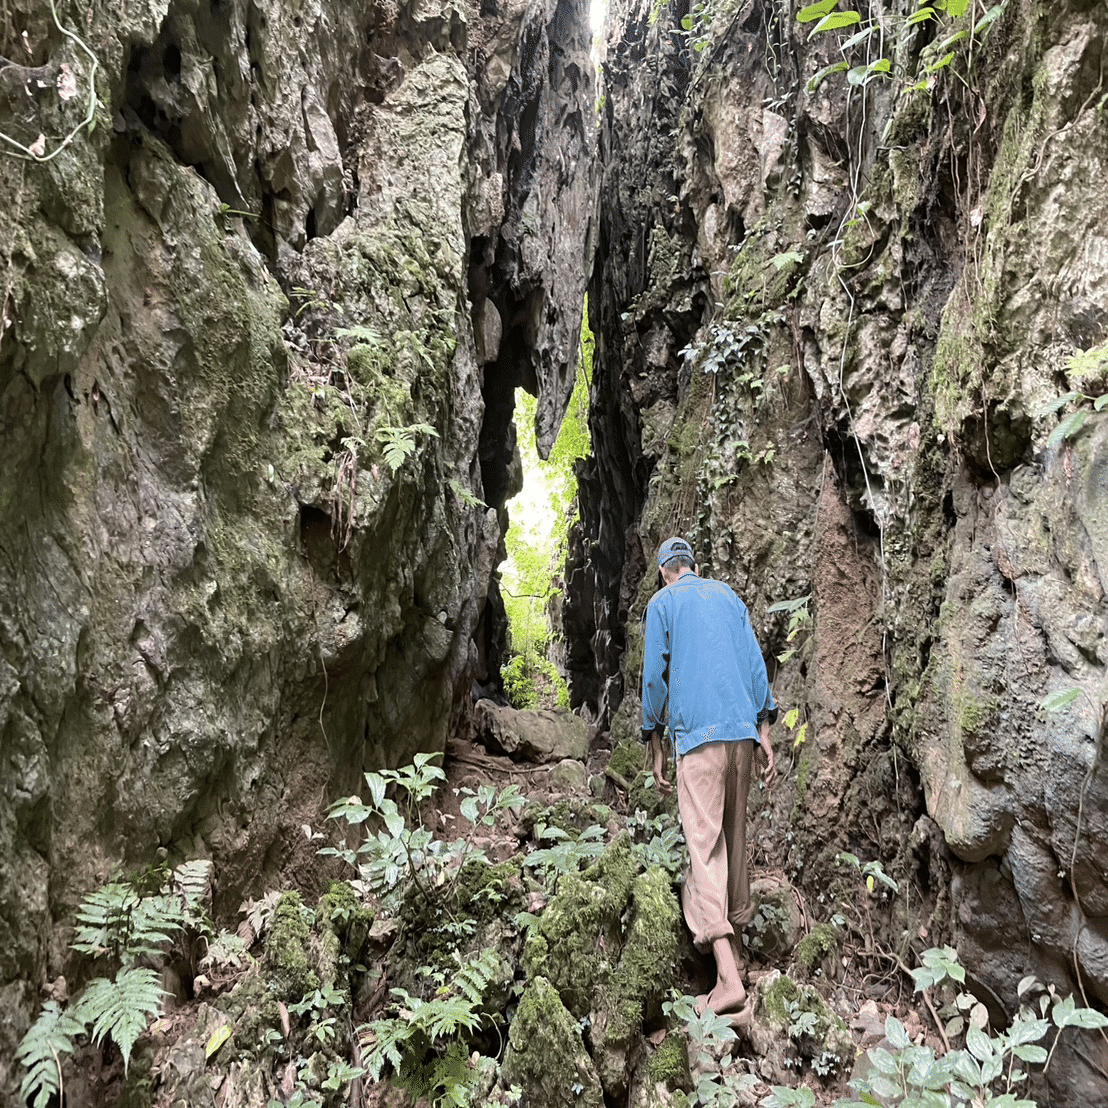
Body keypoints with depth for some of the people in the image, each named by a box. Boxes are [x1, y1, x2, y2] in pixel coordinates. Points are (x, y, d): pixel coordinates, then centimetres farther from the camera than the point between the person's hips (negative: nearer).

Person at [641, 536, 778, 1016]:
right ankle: (733, 939, 27)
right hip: (742, 729, 5)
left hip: (697, 733, -5)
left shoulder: (661, 603, 6)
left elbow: (654, 676, 2)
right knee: (734, 835, 17)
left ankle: (728, 977, -16)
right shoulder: (728, 596, 18)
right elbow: (754, 663, 11)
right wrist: (764, 733, 10)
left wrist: (655, 746, 8)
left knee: (705, 842, -9)